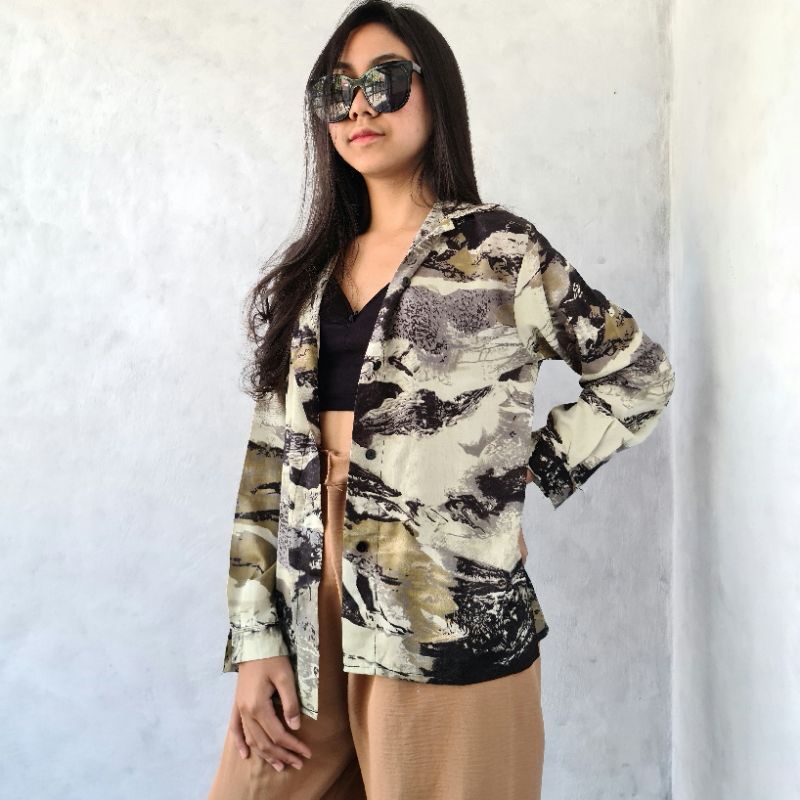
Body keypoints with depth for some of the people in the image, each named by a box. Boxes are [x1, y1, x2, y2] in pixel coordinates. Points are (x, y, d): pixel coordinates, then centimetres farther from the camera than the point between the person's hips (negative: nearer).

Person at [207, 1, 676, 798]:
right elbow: (268, 458, 7)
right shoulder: (304, 276, 11)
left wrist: (530, 471, -2)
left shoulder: (499, 252, -1)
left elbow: (638, 375, 6)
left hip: (449, 624, -4)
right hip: (303, 621, 5)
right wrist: (256, 640, 1)